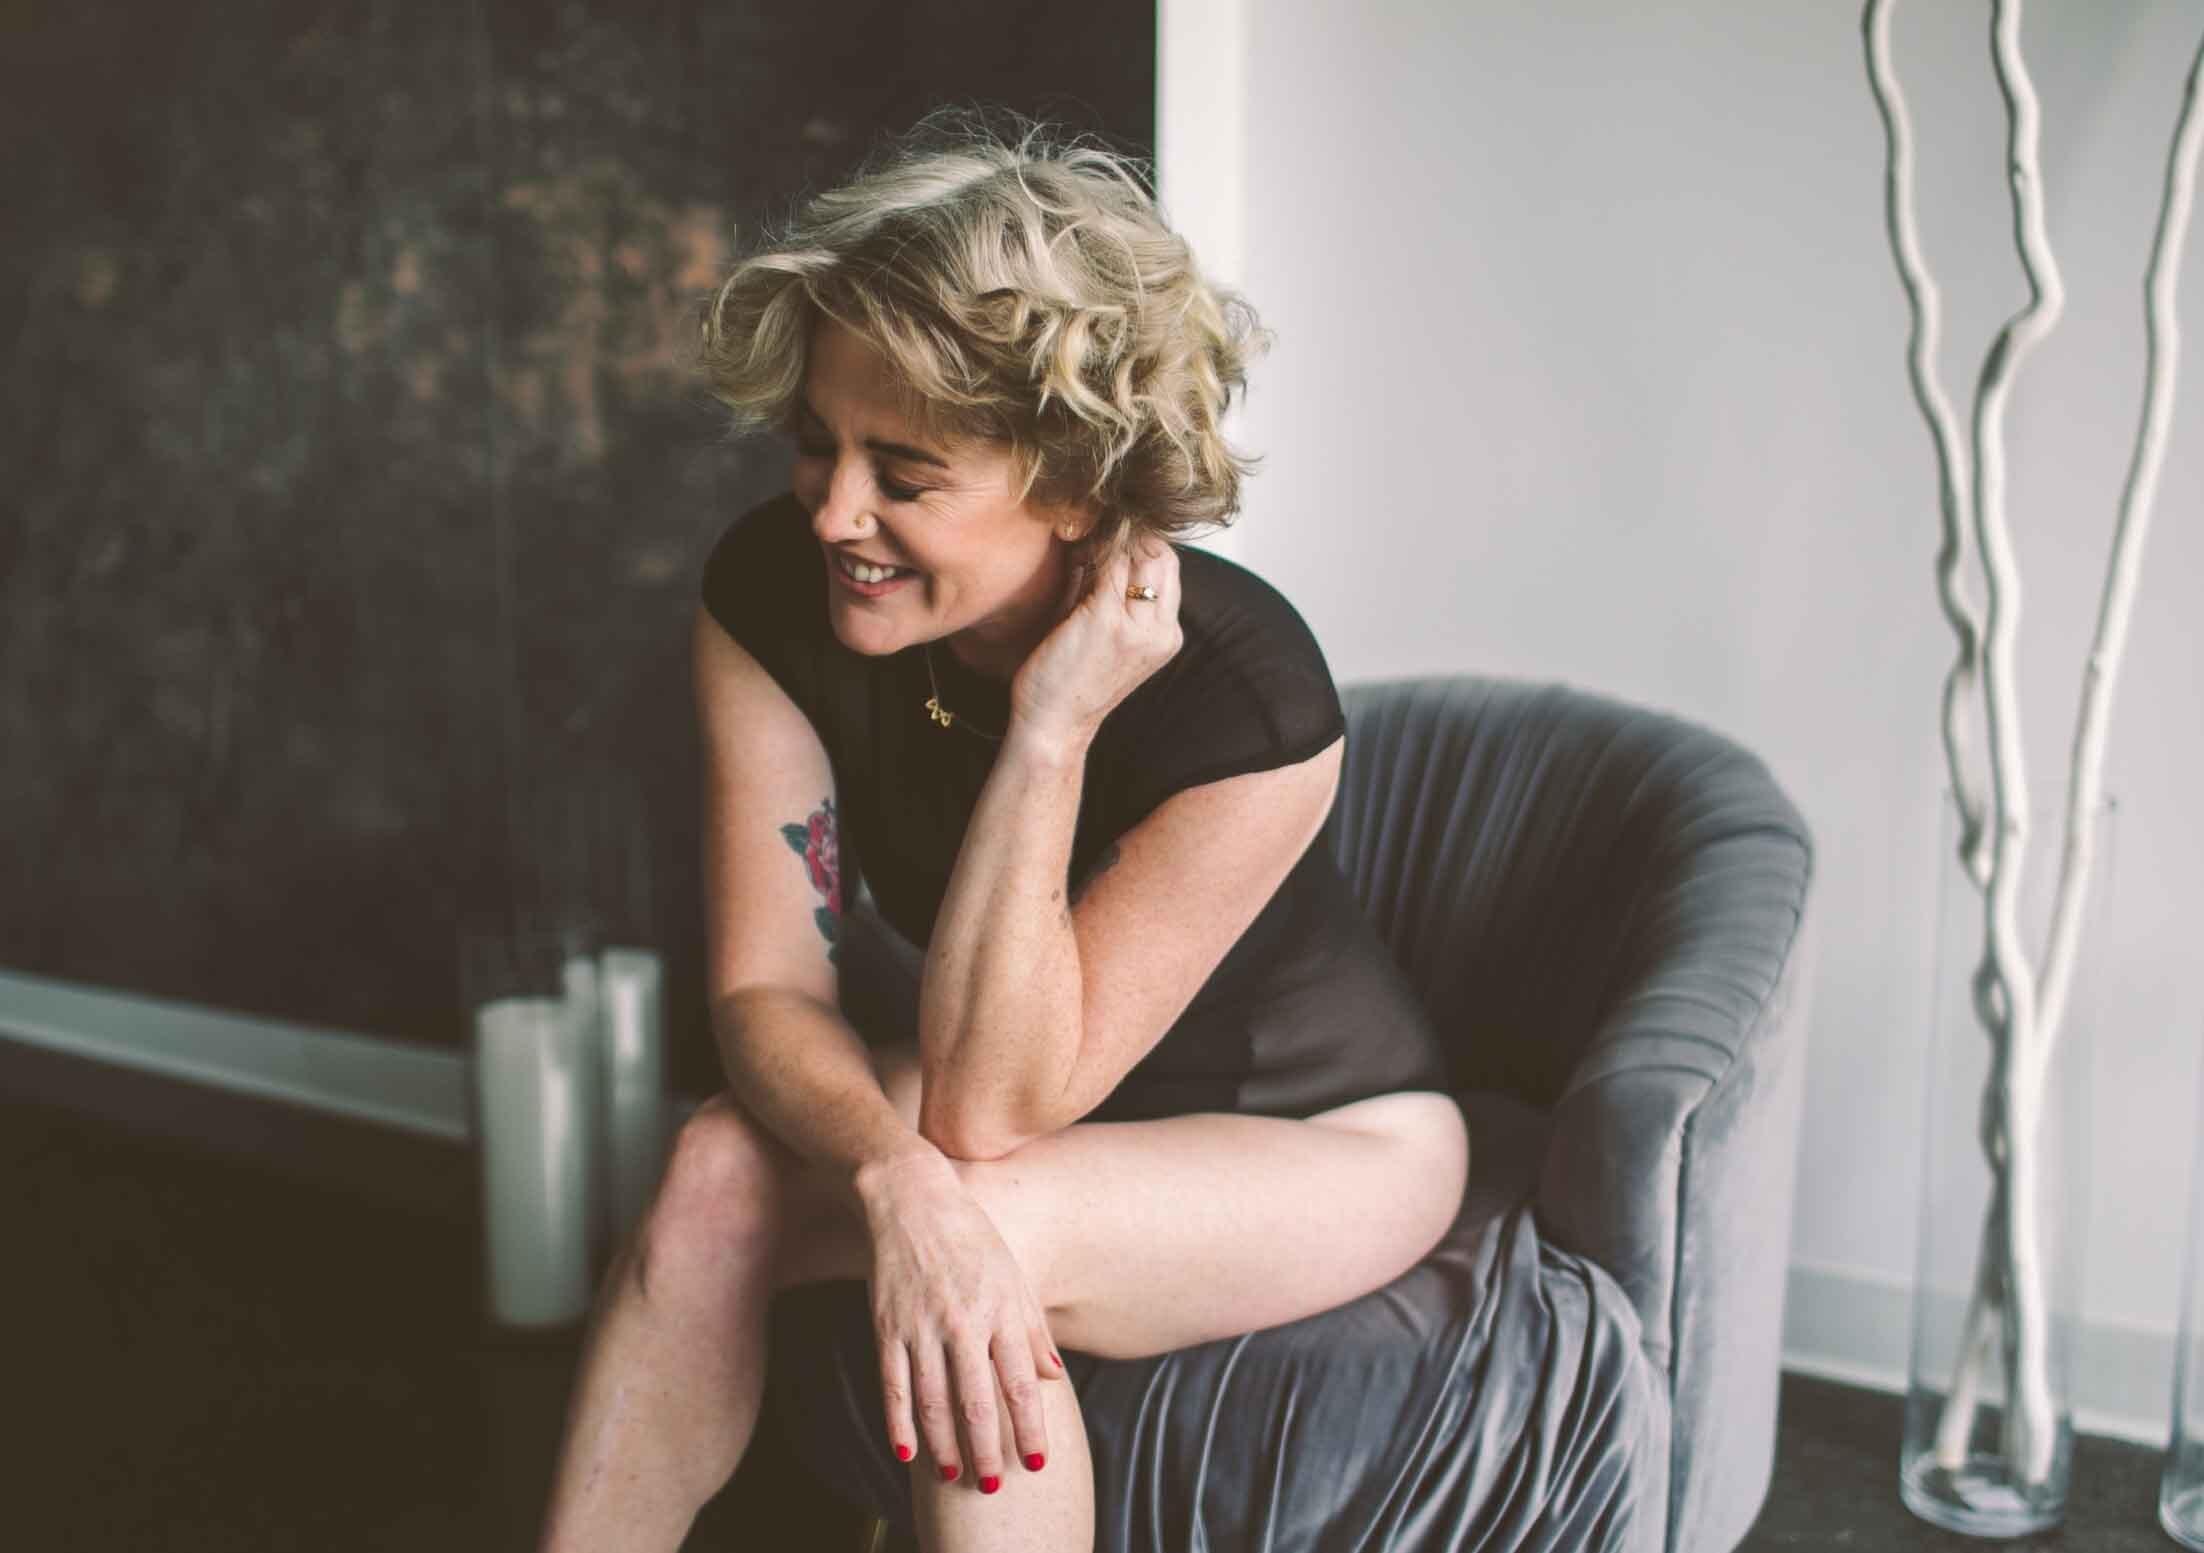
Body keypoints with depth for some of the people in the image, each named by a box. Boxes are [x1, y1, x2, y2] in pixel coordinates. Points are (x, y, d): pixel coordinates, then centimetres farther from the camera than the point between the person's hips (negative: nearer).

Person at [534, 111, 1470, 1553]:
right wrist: (897, 1174, -38)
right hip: (1045, 1099, 5)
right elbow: (766, 988, -18)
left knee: (979, 1231, -33)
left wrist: (1049, 732, -39)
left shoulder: (1247, 695, -33)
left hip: (1325, 1133, -4)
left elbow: (990, 1107, -30)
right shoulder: (773, 593, -19)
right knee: (715, 1173, -22)